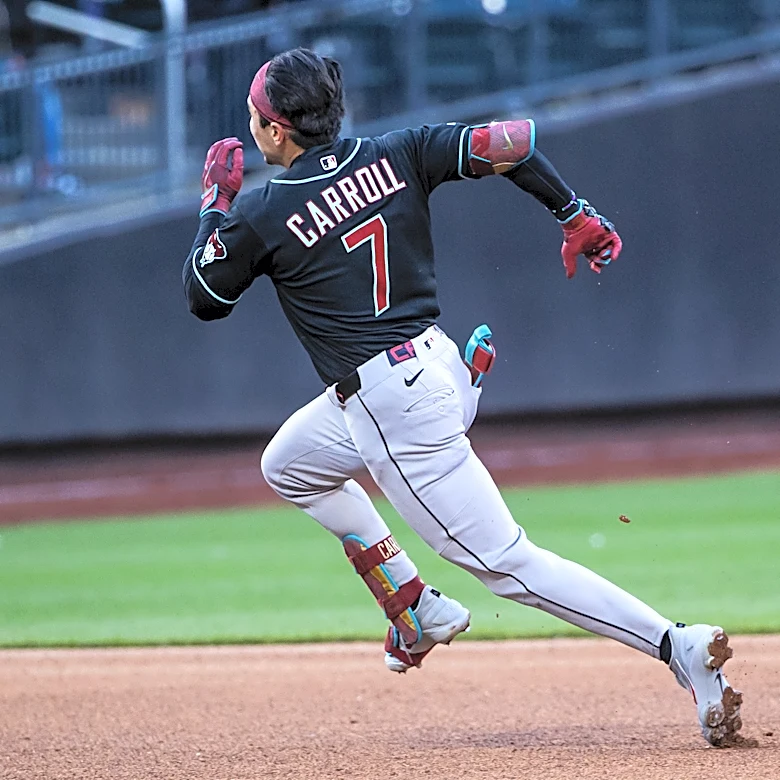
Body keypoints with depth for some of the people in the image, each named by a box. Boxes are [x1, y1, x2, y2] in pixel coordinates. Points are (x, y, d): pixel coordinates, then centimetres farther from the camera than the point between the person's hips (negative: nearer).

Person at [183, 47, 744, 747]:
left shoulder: (262, 215, -10)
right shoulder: (394, 157, 3)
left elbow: (204, 298, 6)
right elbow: (511, 142, -7)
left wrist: (217, 201, 17)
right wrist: (576, 215, 3)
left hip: (394, 409, -9)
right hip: (437, 367, 9)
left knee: (505, 561, -6)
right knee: (288, 466, 28)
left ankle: (677, 644, -16)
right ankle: (419, 611, 26)